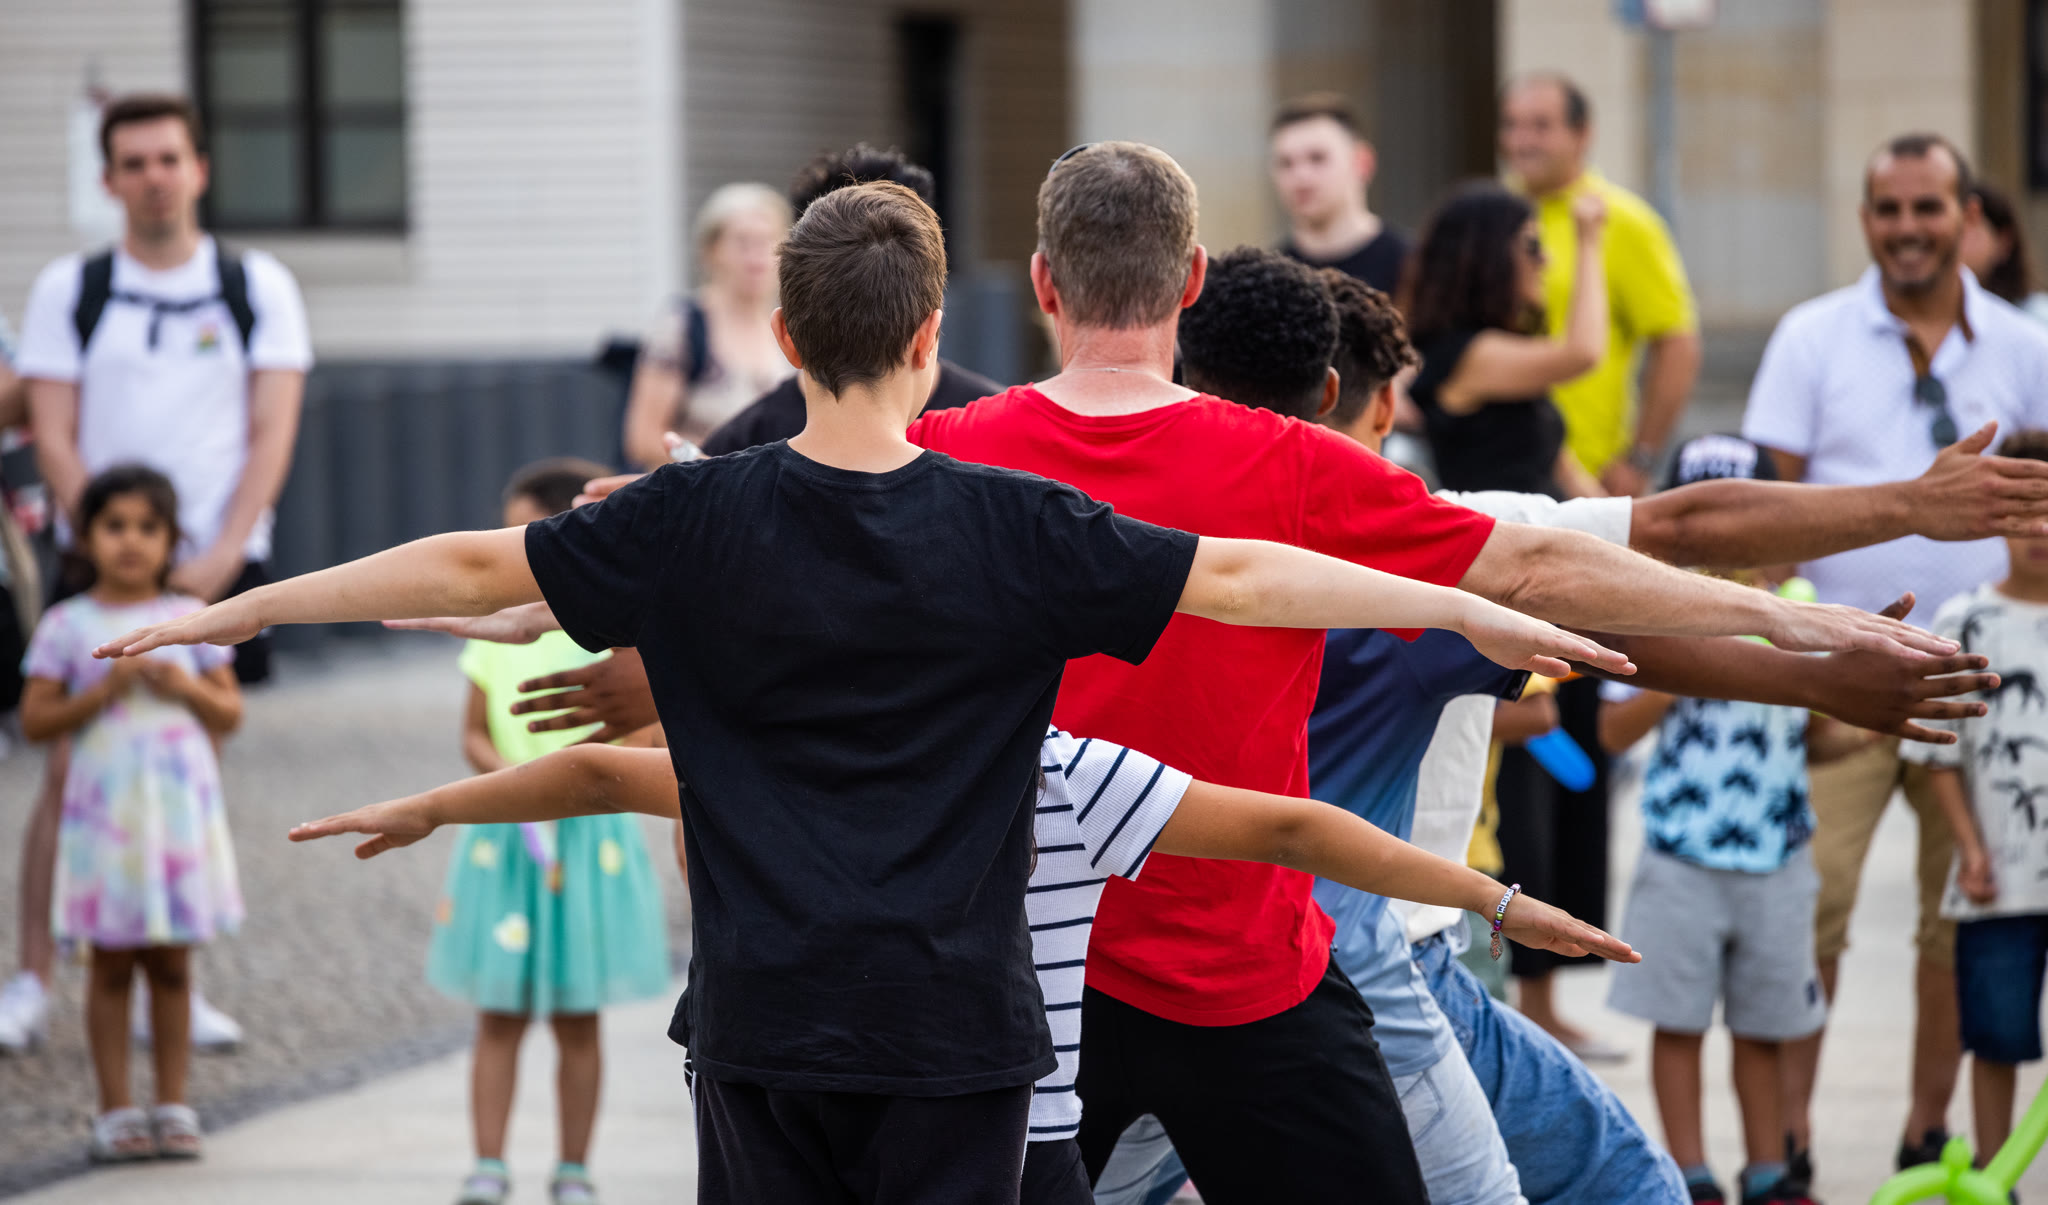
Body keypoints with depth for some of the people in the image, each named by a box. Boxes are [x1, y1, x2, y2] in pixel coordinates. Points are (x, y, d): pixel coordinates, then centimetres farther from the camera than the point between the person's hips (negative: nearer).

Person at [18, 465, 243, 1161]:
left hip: (180, 810, 2)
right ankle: (116, 1111, 7)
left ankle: (172, 1107, 12)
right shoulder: (68, 625, 0)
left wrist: (187, 689, -10)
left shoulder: (191, 618, 6)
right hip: (103, 811, -2)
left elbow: (230, 714, 10)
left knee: (171, 965, 6)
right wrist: (103, 691, -14)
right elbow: (35, 720, -2)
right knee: (112, 965, 1)